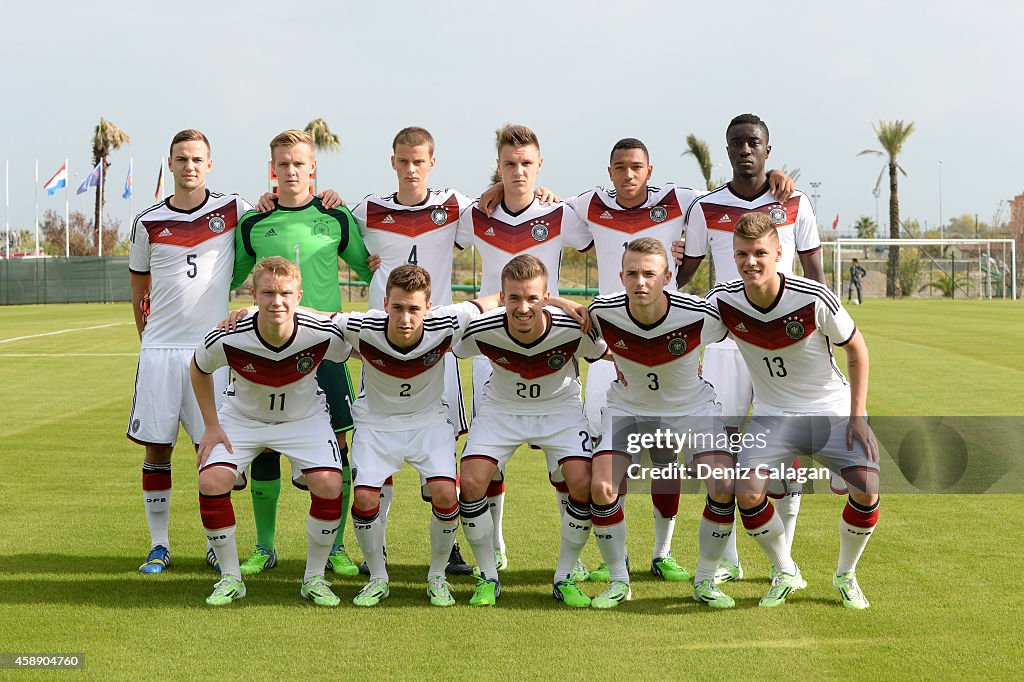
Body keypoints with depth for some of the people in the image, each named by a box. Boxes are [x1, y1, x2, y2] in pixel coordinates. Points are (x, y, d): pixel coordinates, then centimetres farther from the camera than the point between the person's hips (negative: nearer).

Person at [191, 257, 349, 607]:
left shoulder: (324, 334, -30)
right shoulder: (226, 339, -28)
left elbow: (355, 352, -6)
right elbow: (199, 369, -5)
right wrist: (211, 426, -6)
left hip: (305, 416, 0)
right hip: (242, 416, 0)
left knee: (329, 486, -21)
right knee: (211, 482, -20)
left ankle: (314, 578, 2)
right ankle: (230, 578, 1)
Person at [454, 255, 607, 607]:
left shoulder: (574, 328, -28)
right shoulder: (480, 331, -28)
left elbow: (608, 354, -6)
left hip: (560, 408, 0)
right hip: (501, 408, 0)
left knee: (584, 484, -19)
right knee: (471, 483, -17)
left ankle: (564, 578, 3)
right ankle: (488, 578, 4)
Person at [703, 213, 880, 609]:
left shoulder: (814, 299, -20)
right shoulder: (724, 302, -14)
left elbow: (856, 350, -6)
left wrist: (857, 415, -9)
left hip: (832, 411, -1)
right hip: (773, 415, 2)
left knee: (867, 490, -20)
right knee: (747, 493, -21)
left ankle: (846, 575, 10)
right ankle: (785, 574, 7)